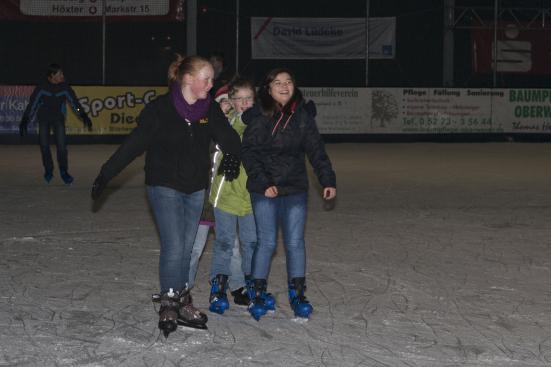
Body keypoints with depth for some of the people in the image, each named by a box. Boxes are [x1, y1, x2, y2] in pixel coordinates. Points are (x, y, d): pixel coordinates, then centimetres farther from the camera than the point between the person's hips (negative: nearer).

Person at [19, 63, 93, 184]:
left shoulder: (64, 87, -9)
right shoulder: (42, 87, -13)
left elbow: (74, 102, -3)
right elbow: (32, 103, -9)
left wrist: (84, 116, -12)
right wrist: (25, 121, -12)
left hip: (58, 118, 0)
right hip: (43, 119, 0)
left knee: (61, 145, -11)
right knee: (44, 145, -4)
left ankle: (63, 171, -1)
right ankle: (48, 170, 13)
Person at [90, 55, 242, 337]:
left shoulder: (210, 109, 1)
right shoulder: (160, 109, -12)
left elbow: (228, 136, -2)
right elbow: (133, 144, -9)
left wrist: (232, 156, -26)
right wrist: (105, 175, -10)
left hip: (196, 188, 4)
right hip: (164, 186, -4)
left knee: (186, 247, 9)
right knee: (173, 245, -11)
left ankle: (182, 302, 18)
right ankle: (169, 304, 0)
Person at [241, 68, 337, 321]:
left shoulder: (303, 115, 4)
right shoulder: (258, 116, -5)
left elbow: (316, 150, 7)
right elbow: (248, 152, -5)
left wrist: (328, 180, -1)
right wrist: (263, 183, -13)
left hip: (295, 189, 2)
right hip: (264, 190, -2)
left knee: (295, 242, 4)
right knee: (267, 242, 0)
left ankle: (297, 294, 17)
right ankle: (257, 293, 15)